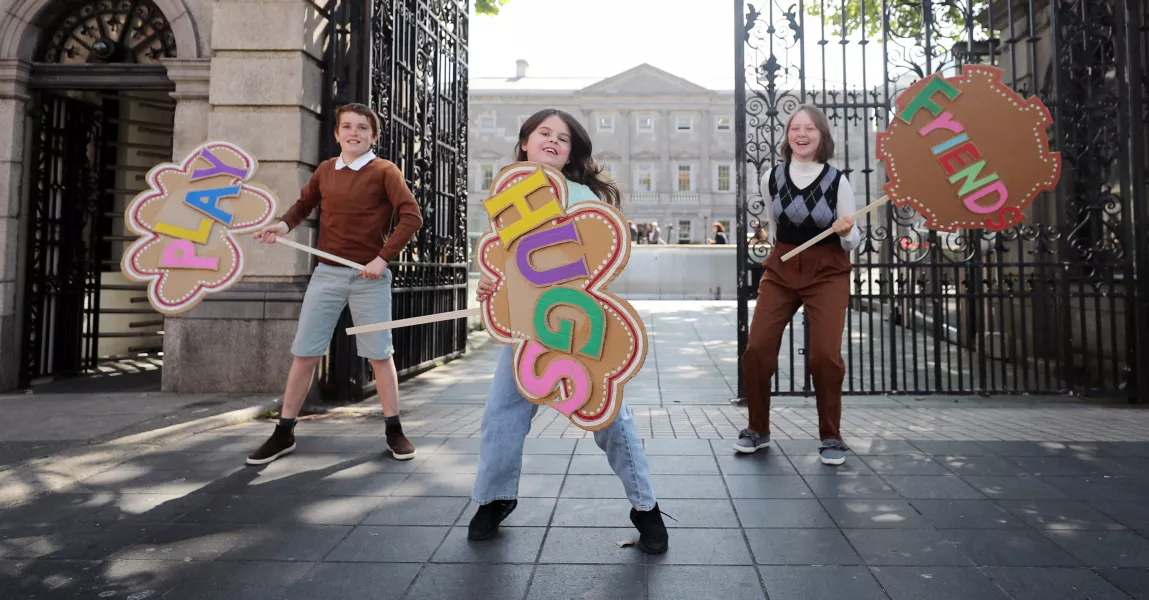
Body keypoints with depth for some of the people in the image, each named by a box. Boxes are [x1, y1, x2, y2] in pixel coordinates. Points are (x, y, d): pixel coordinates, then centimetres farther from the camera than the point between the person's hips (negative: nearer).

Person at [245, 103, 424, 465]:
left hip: (369, 276, -3)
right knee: (304, 354, 5)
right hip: (327, 273, 4)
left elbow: (411, 217, -12)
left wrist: (383, 258, -18)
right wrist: (284, 224, 3)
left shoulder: (384, 171, -4)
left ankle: (394, 431, 17)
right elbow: (305, 204, 24)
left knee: (379, 354, 3)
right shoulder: (325, 170, 8)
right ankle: (284, 433, 17)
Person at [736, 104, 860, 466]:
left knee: (825, 354, -12)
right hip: (781, 269, 2)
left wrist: (846, 232, -24)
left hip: (828, 272, -2)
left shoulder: (838, 181, -8)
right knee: (757, 349, -6)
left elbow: (852, 244, -3)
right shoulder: (772, 178, -2)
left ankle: (831, 436, 11)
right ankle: (758, 428, 16)